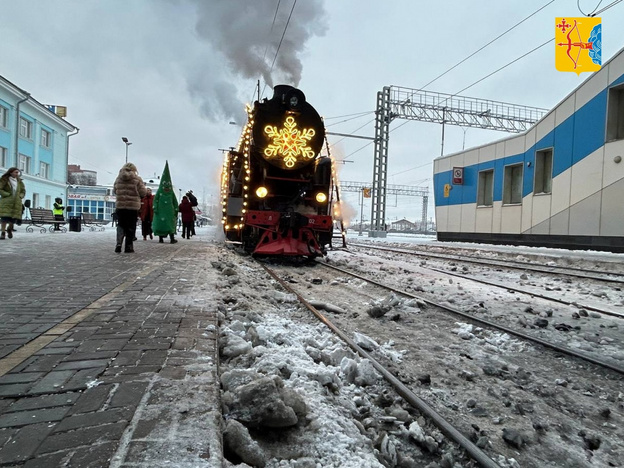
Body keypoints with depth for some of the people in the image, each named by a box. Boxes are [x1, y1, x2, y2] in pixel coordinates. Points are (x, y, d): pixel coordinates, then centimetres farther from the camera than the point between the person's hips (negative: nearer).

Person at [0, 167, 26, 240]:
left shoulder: (19, 181, 13)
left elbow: (23, 191, 19)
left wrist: (20, 196, 1)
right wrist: (8, 195, -13)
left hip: (16, 202, 3)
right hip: (6, 201, -3)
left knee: (15, 217, -2)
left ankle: (9, 229, 26)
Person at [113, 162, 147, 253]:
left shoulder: (118, 179, 5)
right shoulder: (137, 179, -7)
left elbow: (115, 191, 13)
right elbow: (143, 193, -7)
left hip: (120, 206, 3)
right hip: (133, 207, -3)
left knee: (121, 225, 14)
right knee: (131, 227, 5)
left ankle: (119, 244, 1)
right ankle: (128, 247, 9)